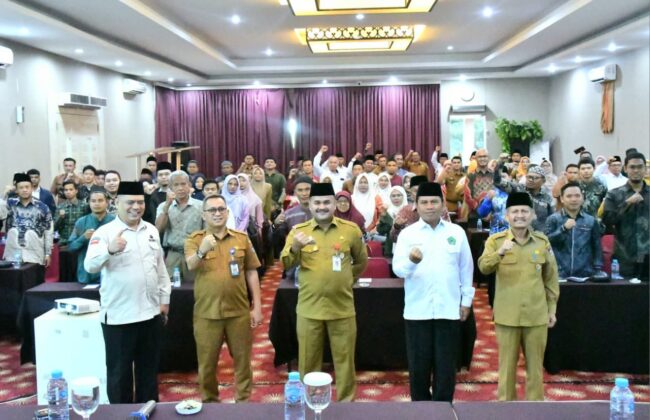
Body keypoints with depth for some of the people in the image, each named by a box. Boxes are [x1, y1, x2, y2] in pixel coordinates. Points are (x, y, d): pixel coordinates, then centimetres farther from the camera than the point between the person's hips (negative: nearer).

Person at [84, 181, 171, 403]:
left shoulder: (151, 230, 8)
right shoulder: (105, 232, -9)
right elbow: (90, 266, -24)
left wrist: (164, 299, 13)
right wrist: (109, 249, -42)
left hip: (151, 312, 5)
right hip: (118, 316, -5)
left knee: (149, 368, 17)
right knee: (119, 371, 8)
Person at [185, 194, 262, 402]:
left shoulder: (242, 238, 5)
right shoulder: (194, 239, -1)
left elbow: (251, 273, 7)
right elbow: (191, 265, -20)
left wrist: (257, 306, 3)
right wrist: (202, 251, -42)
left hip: (239, 311, 1)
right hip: (207, 312, -1)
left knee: (243, 359, 12)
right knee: (207, 362, 11)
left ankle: (244, 400, 30)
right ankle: (209, 401, 31)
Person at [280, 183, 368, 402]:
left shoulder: (351, 229, -1)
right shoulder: (299, 230, -2)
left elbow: (361, 261, 15)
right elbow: (287, 264, -12)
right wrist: (295, 247, -31)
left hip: (342, 307, 0)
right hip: (309, 308, 0)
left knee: (344, 359, 12)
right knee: (308, 360, 12)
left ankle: (346, 402, 29)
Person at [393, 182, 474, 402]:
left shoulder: (457, 232, 4)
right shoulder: (407, 233, 0)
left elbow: (466, 268, 10)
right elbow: (398, 268, -10)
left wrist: (466, 300, 8)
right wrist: (411, 261, -31)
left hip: (449, 309, 1)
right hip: (417, 311, -1)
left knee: (446, 365, 8)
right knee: (418, 365, 8)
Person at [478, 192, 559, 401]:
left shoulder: (542, 241, 3)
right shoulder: (496, 240, -4)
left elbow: (550, 278, 10)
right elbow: (483, 267, -19)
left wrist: (552, 309, 9)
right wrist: (499, 253, -36)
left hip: (536, 315, 2)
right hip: (507, 315, -2)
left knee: (535, 364, 13)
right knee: (507, 363, 9)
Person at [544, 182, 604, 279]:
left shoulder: (591, 221, 8)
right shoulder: (553, 219, 2)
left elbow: (597, 247, 10)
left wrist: (598, 269, 1)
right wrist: (563, 228, -19)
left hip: (585, 275, 2)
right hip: (559, 274, -2)